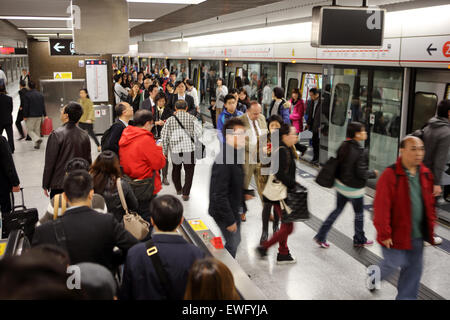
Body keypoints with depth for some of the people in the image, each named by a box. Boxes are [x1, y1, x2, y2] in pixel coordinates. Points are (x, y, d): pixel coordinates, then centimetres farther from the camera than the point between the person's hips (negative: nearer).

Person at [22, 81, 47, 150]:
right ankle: (37, 144, 13)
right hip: (39, 115, 5)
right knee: (37, 130, 12)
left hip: (31, 116, -5)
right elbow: (43, 106, 7)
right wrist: (45, 115, 12)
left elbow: (26, 107, -11)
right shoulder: (40, 94, 5)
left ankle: (37, 139, -19)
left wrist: (25, 116, -6)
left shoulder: (27, 95, -11)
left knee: (29, 130, 4)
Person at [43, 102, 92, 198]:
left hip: (59, 185, -5)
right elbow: (88, 161, 10)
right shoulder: (84, 135, 3)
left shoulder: (56, 134, -12)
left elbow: (50, 163, -9)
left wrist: (45, 185, 0)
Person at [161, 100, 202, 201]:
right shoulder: (192, 118, -2)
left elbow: (164, 137, 0)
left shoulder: (170, 120, 1)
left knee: (176, 169, 23)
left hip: (175, 149, 2)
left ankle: (178, 189, 35)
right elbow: (198, 133, -10)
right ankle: (185, 193, 6)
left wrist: (165, 151, 10)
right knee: (189, 171, 10)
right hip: (189, 149, -2)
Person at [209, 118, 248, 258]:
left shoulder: (236, 153, 3)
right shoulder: (223, 161, -29)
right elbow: (219, 195, -28)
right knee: (232, 244, 4)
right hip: (224, 212, -10)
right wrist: (230, 220, -23)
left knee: (235, 240, 22)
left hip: (233, 209, 10)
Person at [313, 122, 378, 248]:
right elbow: (361, 173, -21)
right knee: (359, 213, 14)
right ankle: (359, 240, 33)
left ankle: (320, 236, 17)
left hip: (340, 184, 7)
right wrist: (373, 173, -4)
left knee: (338, 210, 17)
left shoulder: (343, 146, -1)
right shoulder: (360, 152, -23)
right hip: (354, 188, -7)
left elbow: (338, 164, 7)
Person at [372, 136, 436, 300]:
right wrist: (384, 234, -18)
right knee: (394, 263, 5)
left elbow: (430, 203, 13)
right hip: (396, 234, -6)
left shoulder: (425, 174, 3)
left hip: (417, 235, 6)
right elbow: (381, 207, -20)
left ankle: (406, 296, 31)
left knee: (414, 269, 13)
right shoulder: (390, 175, -19)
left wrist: (430, 227, 12)